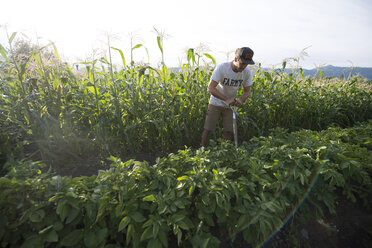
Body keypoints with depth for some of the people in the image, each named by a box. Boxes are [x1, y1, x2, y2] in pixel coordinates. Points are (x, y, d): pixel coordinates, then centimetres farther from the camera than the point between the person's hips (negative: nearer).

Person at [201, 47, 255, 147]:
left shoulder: (247, 72, -11)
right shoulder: (221, 68, -24)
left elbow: (247, 91, -3)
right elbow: (210, 88, -28)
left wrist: (241, 99, -27)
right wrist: (226, 99, -40)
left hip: (230, 105, 3)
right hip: (216, 103, -3)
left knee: (228, 131, 2)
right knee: (208, 129, 0)